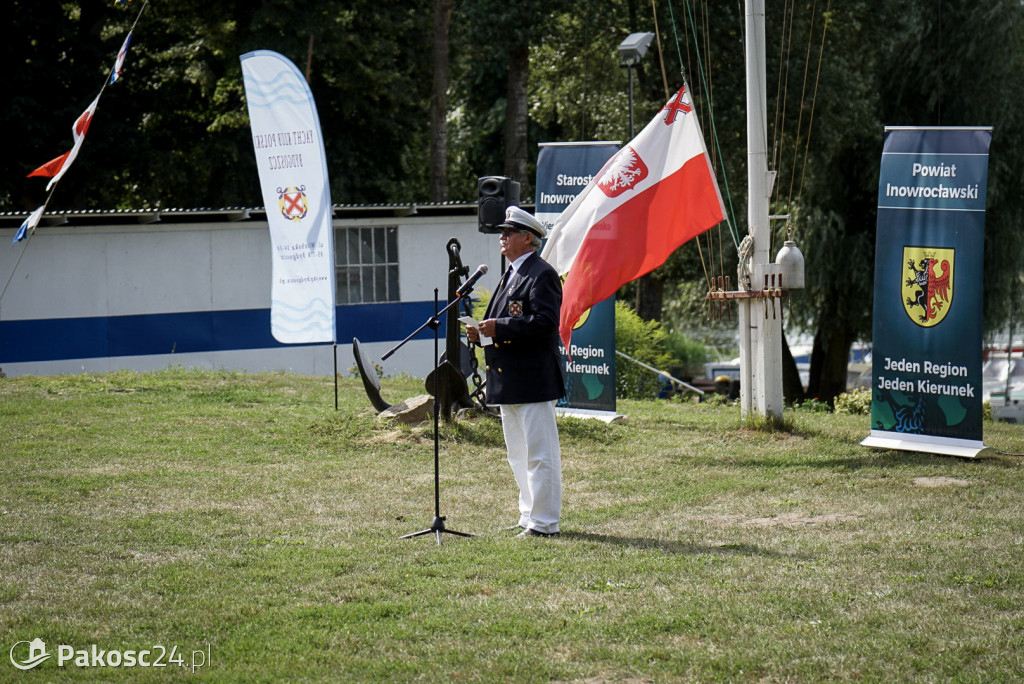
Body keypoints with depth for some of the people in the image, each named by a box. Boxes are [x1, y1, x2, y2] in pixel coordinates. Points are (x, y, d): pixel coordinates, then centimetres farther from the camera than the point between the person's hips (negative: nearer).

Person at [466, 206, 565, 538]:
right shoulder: (511, 274, 20)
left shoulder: (541, 274, -12)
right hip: (509, 381, 11)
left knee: (540, 454, -7)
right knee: (518, 455, 15)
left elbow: (543, 321, -23)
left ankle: (544, 523, -4)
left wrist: (499, 327, -23)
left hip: (533, 380, -11)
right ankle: (529, 517, 23)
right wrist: (481, 332, 7)